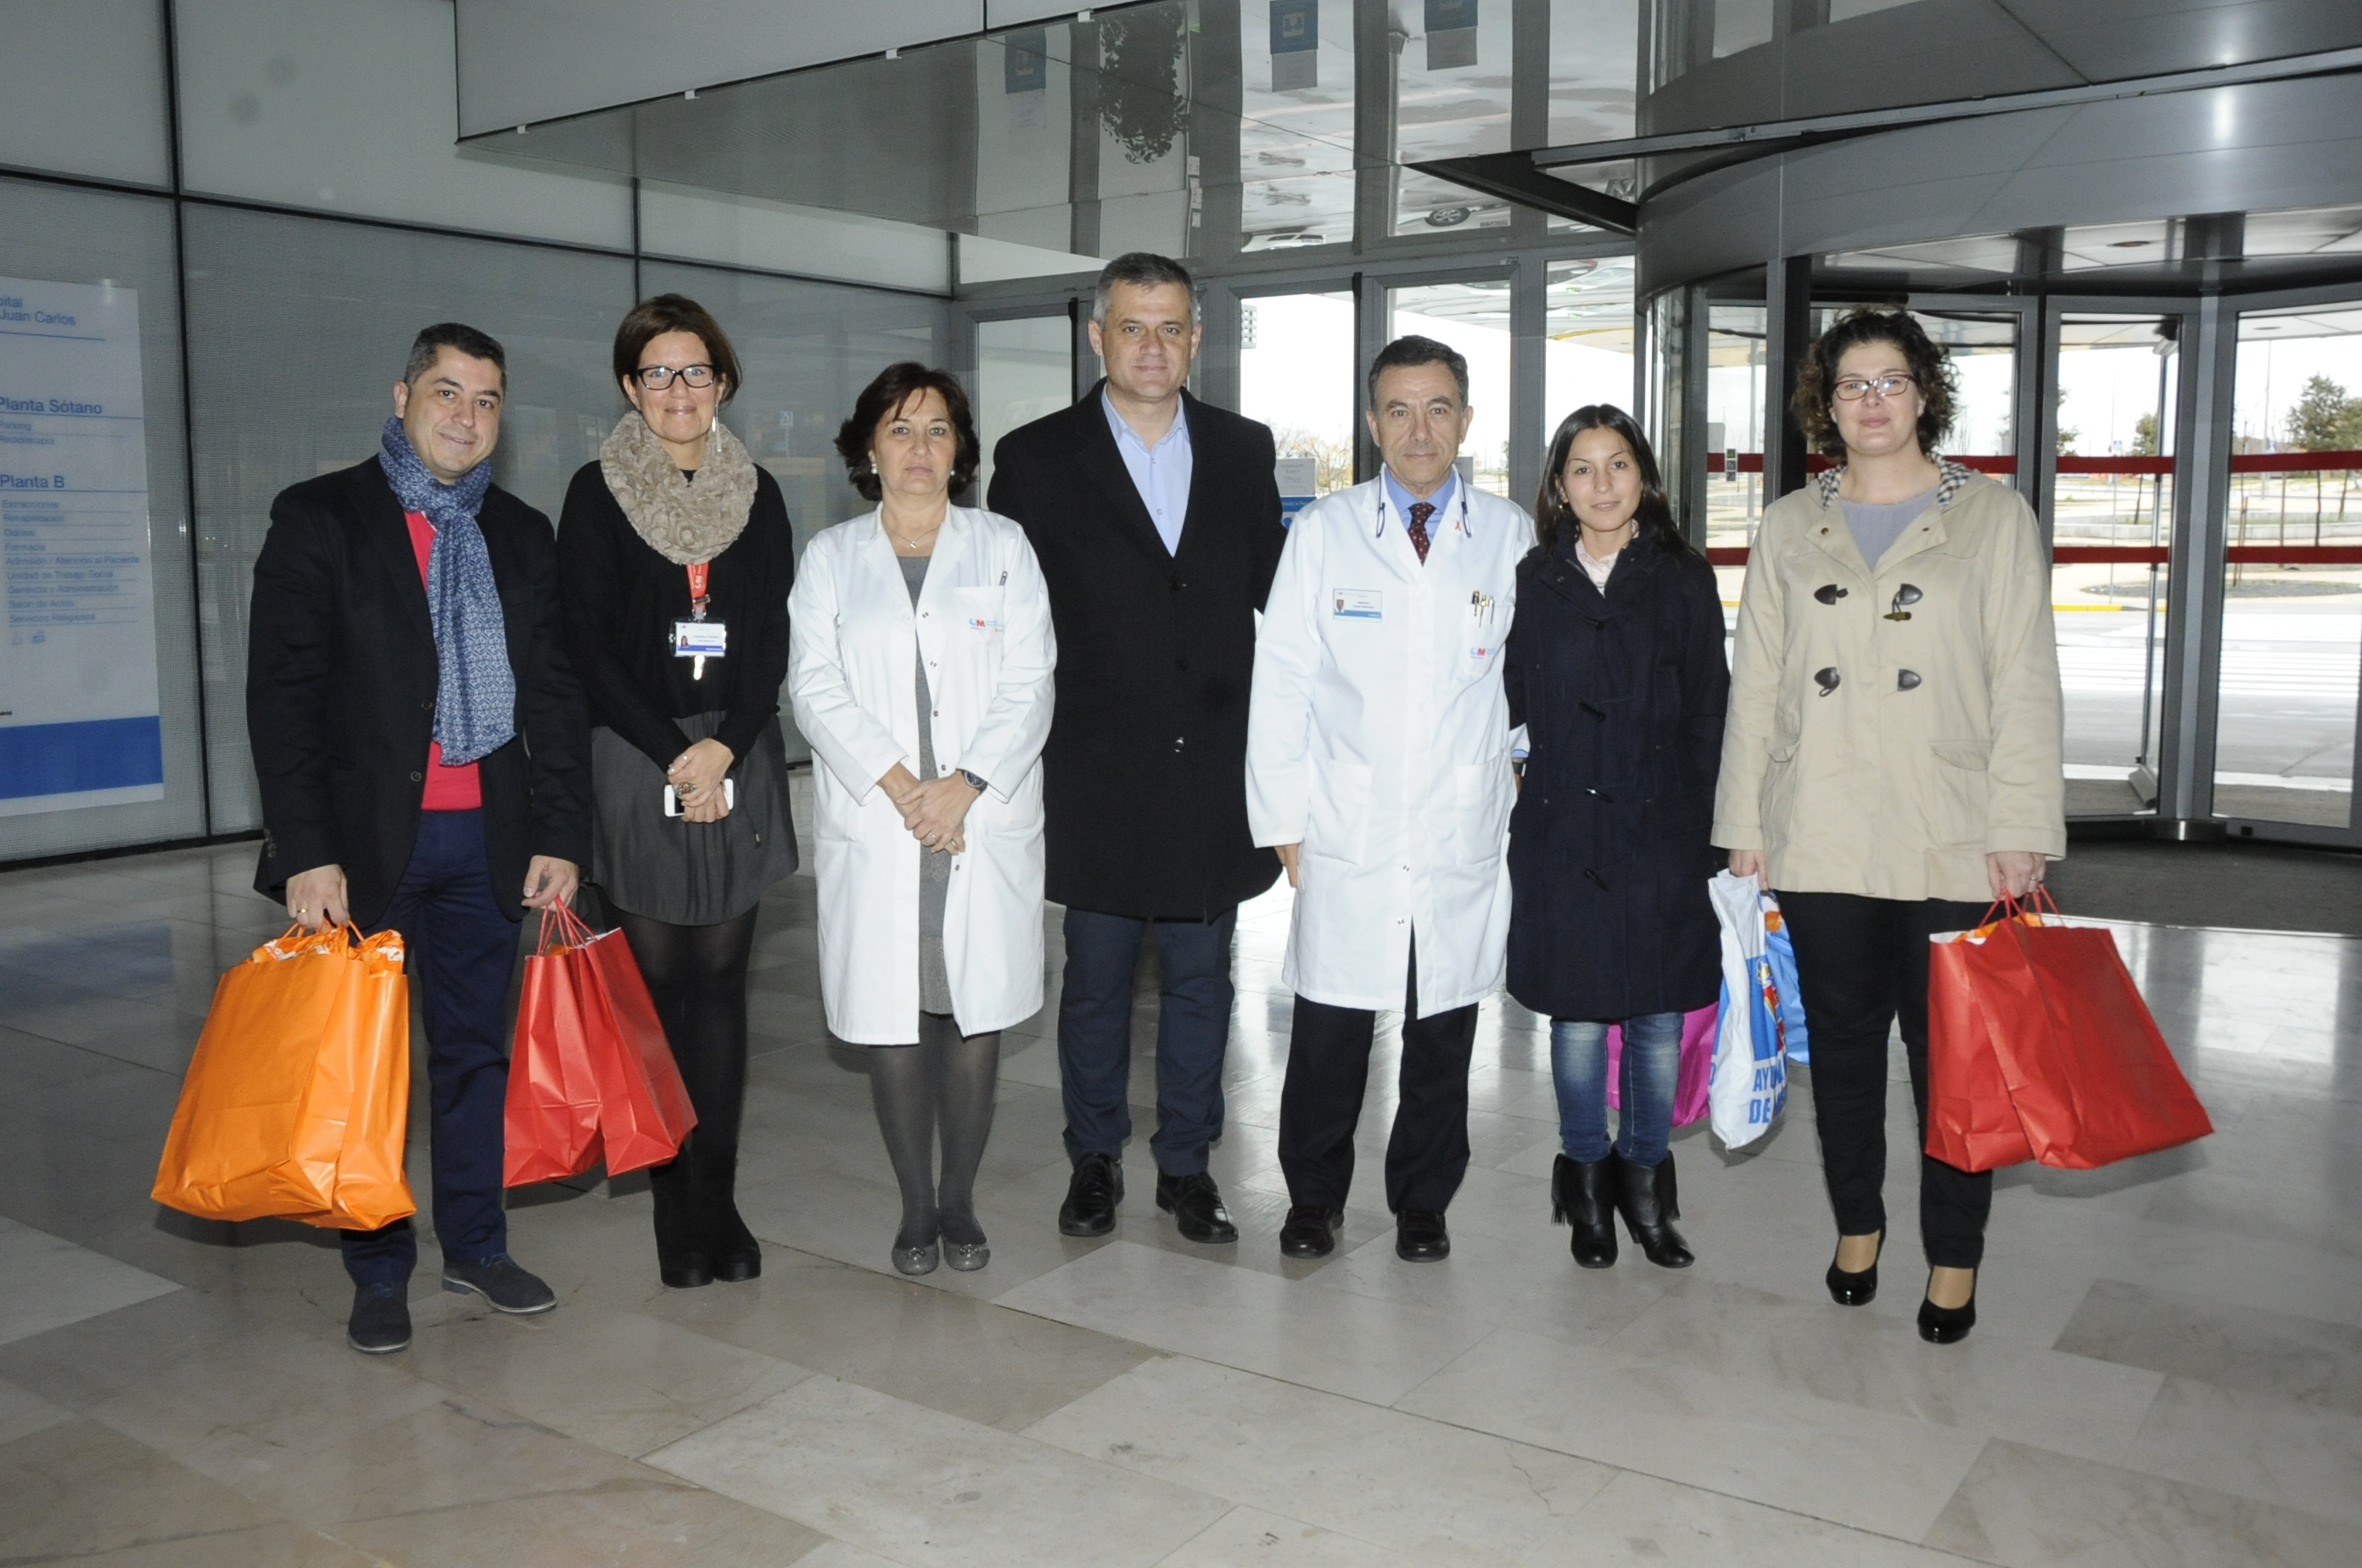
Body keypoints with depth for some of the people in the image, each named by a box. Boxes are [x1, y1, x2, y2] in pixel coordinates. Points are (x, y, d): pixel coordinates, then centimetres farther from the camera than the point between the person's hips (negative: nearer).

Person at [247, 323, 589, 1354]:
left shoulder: (521, 536, 10)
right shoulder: (320, 518, -2)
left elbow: (554, 695, 9)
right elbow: (281, 693, -7)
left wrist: (560, 835, 2)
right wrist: (305, 852, -14)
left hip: (484, 839, 3)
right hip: (364, 836, -3)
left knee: (478, 1046, 11)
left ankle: (475, 1243, 26)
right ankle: (378, 1270, 20)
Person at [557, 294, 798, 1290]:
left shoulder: (756, 495, 9)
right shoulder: (597, 493, 1)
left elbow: (773, 639, 4)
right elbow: (590, 646, -4)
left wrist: (724, 747, -10)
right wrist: (674, 754, -11)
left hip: (739, 758, 2)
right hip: (636, 760, -2)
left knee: (721, 982, 6)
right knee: (655, 982, 1)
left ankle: (717, 1198, 13)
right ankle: (673, 1201, 10)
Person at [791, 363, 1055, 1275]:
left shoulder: (1003, 547, 10)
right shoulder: (831, 556, 11)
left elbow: (1029, 683, 0)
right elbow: (816, 687, 0)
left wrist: (966, 784, -12)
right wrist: (895, 783, -13)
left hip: (986, 821, 0)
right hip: (874, 825, 0)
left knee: (978, 1013, 2)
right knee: (892, 1020, 1)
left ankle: (959, 1201, 16)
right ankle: (915, 1207, 15)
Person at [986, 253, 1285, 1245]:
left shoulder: (1244, 451, 7)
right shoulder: (1036, 459, -1)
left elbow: (1277, 594, 10)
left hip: (1214, 771, 2)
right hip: (1096, 776, -2)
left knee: (1200, 978, 11)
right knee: (1096, 978, 11)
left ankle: (1185, 1164, 26)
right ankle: (1094, 1157, 28)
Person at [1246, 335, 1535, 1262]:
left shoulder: (1510, 538, 5)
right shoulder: (1323, 532, 3)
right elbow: (1281, 682, 3)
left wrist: (1525, 802, 5)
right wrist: (1284, 817, 0)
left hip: (1464, 841, 1)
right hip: (1345, 839, -1)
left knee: (1442, 1041, 10)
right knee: (1328, 1034, 4)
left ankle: (1423, 1203, 28)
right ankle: (1314, 1198, 23)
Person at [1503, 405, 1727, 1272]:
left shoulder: (1684, 581, 4)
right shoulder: (1532, 583, 5)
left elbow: (1707, 715, 1)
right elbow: (1511, 703, 5)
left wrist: (1698, 827, -3)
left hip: (1660, 834, 0)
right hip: (1563, 833, 0)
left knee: (1659, 1019, 6)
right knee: (1577, 1017, 6)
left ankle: (1645, 1179, 25)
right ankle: (1586, 1179, 24)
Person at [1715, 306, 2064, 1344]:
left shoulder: (1994, 518, 5)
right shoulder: (1789, 528, 11)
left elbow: (2025, 685, 0)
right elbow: (1755, 682, 10)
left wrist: (2020, 831, -7)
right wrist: (1744, 821, 5)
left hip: (1952, 841, -2)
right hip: (1820, 840, 2)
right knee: (1842, 1038, 11)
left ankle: (1954, 1260, 16)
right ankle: (1857, 1227, 28)